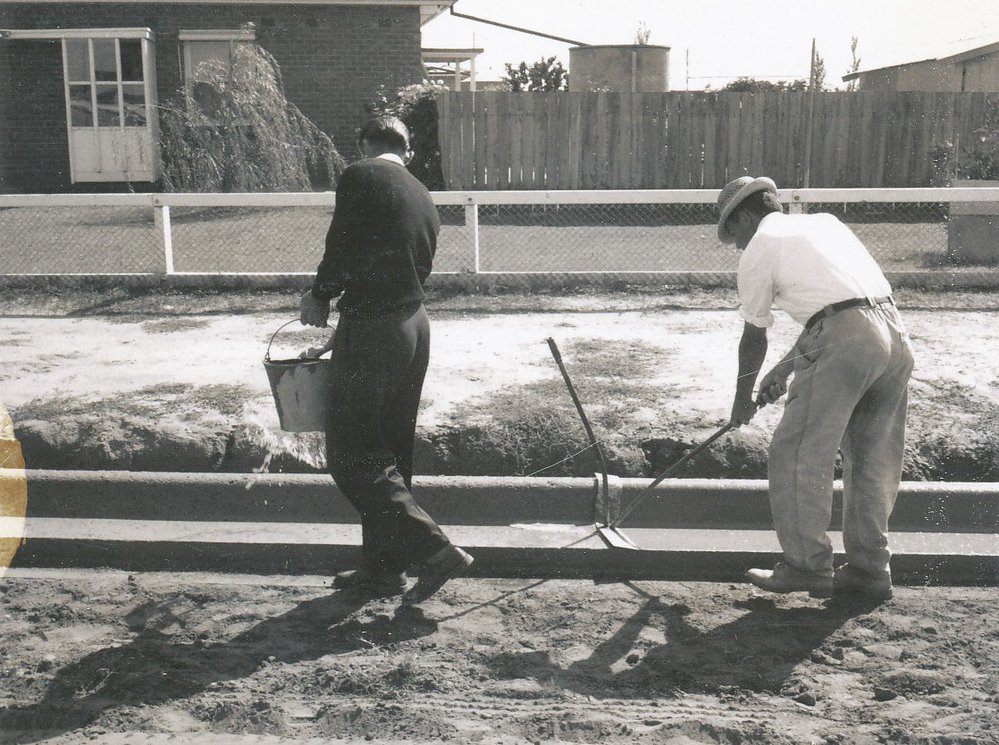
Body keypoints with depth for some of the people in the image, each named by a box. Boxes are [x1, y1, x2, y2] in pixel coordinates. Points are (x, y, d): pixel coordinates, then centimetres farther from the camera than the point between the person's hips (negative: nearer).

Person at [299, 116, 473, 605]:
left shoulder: (360, 177, -9)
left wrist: (319, 297, 5)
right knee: (391, 451, 15)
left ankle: (434, 551, -6)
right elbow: (420, 267, 15)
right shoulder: (423, 198, 14)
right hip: (414, 325, 8)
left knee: (352, 454, 0)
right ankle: (383, 568, 23)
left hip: (370, 330, -8)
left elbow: (341, 250, -15)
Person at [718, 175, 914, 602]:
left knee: (796, 456, 2)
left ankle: (807, 566, 7)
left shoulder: (759, 248, 7)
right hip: (894, 334, 8)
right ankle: (869, 570, 21)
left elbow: (754, 334, 11)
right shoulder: (824, 223, 27)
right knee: (872, 459, 14)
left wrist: (743, 396, 25)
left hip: (842, 343, -8)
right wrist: (789, 365, 33)